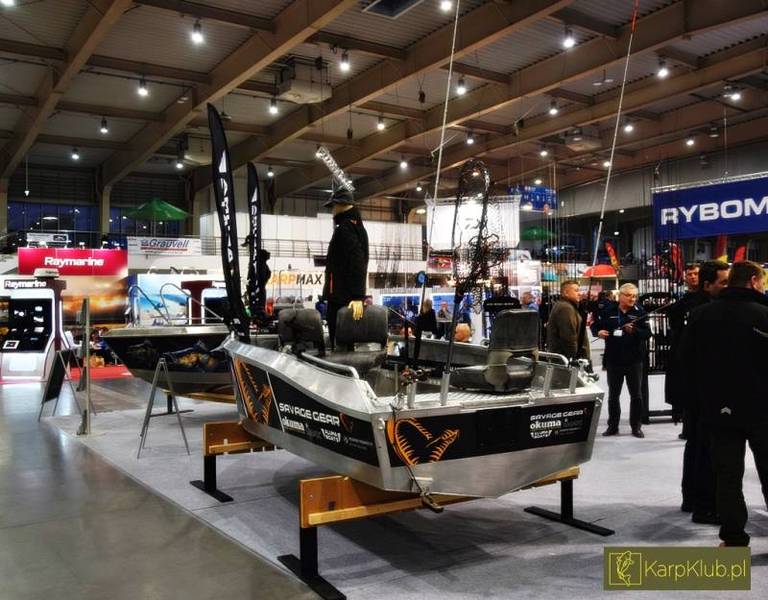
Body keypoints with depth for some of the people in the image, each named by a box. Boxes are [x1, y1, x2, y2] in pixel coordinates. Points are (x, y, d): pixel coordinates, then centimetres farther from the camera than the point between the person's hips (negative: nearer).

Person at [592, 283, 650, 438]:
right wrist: (598, 332, -11)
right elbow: (595, 325, 10)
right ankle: (613, 426, 21)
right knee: (613, 394, 11)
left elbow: (647, 333, -8)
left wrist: (634, 331, -26)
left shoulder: (639, 312, -2)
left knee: (636, 394, 7)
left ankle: (636, 426, 19)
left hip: (634, 360, -1)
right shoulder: (608, 311, 1)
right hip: (613, 360, 1)